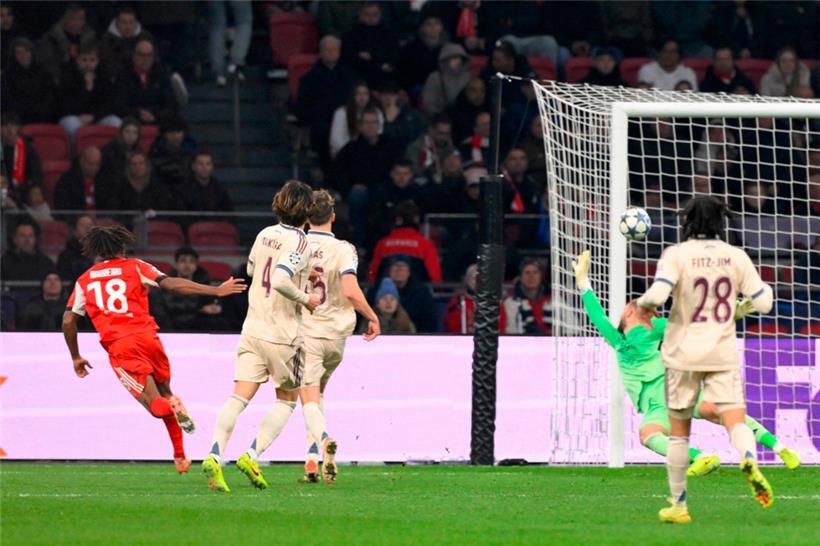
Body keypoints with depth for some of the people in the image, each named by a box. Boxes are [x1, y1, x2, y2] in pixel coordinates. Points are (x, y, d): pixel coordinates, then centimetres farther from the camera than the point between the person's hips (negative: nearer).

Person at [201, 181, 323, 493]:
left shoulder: (265, 235, 8)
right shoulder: (299, 244, -14)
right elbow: (280, 280, -27)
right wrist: (305, 299, -10)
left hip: (253, 326, 5)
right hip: (283, 334, -5)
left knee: (240, 396, -2)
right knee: (287, 400, 12)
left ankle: (215, 455, -21)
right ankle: (252, 456, 0)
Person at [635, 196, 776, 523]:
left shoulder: (677, 255, -8)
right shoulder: (736, 257, 0)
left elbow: (657, 295, -21)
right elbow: (762, 302, 2)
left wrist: (643, 303, 0)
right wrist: (765, 287, 24)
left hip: (683, 352, -1)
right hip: (723, 354, 1)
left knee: (679, 432, 11)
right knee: (736, 421, -6)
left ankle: (678, 504, 15)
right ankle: (749, 460, -41)